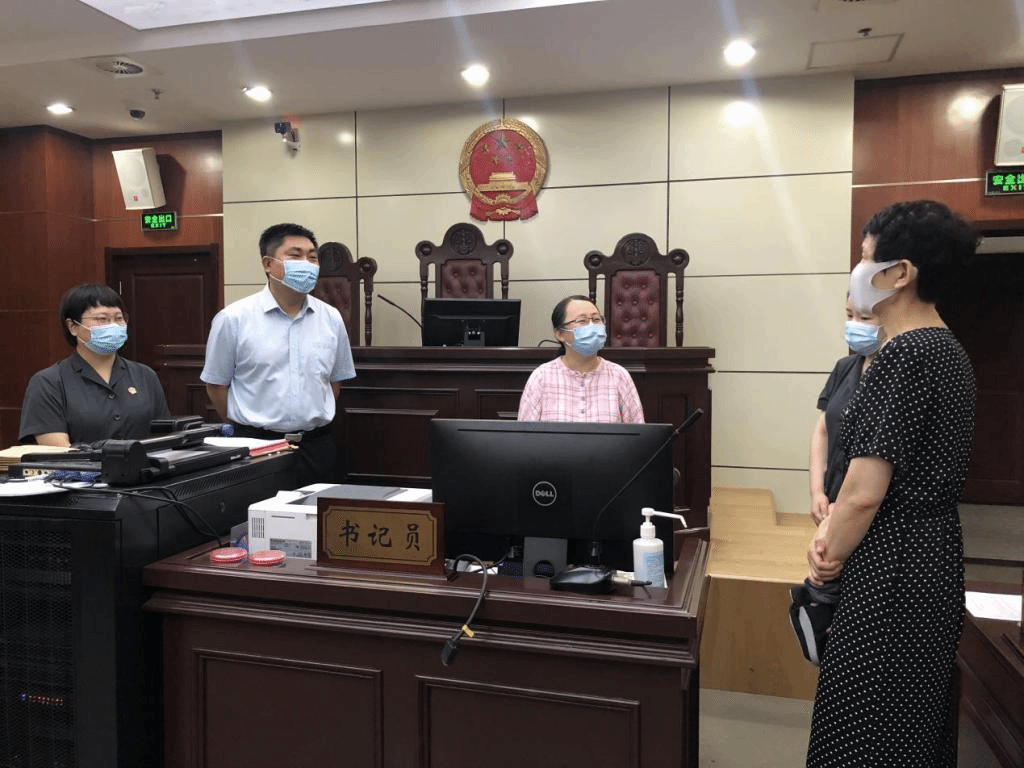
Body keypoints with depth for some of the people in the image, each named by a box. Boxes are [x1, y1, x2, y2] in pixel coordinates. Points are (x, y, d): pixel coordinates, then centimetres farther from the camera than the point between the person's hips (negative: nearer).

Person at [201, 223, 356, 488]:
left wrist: (315, 418, 12)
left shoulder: (331, 319, 5)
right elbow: (216, 384, 3)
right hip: (257, 447, -3)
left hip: (318, 449, 3)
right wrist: (249, 429, 6)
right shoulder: (233, 319, -5)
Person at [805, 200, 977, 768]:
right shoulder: (948, 350, 10)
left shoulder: (903, 354, -20)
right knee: (917, 721, 21)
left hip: (894, 568, -10)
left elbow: (866, 491, -22)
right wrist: (833, 527, 3)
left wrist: (829, 558, -6)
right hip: (934, 553, 10)